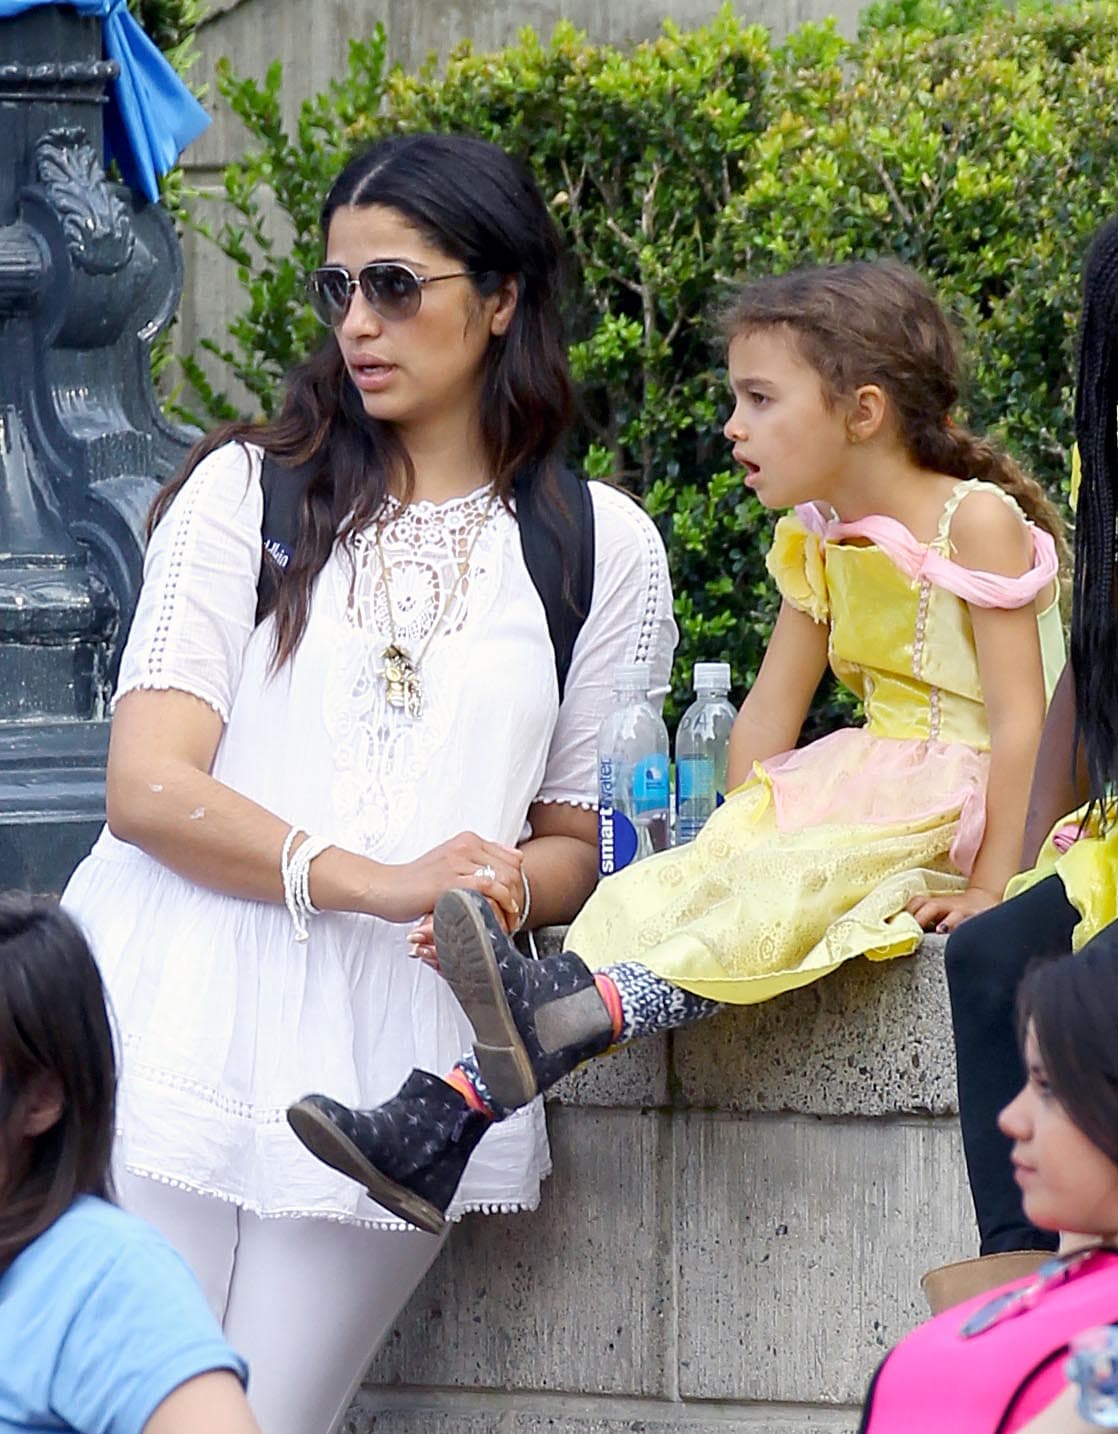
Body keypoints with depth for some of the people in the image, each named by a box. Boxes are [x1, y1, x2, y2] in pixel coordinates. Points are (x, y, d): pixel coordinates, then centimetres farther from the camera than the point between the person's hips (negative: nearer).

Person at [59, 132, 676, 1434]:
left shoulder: (604, 547, 11)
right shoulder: (246, 490, 7)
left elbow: (579, 840, 15)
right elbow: (147, 787, -3)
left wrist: (500, 888, -9)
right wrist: (371, 879, -17)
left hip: (395, 1056, 1)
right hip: (180, 1025, -1)